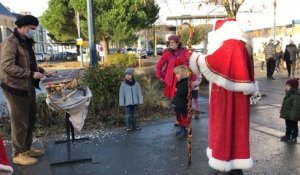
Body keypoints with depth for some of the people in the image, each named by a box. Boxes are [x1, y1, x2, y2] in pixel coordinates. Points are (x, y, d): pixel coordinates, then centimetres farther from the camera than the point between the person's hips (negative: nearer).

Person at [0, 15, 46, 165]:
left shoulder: (26, 42, 16)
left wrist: (39, 70, 7)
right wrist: (31, 74, -25)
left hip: (28, 87, 9)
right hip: (16, 88, -9)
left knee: (30, 120, 16)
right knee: (20, 122, 0)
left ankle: (27, 148, 31)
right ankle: (18, 154, 13)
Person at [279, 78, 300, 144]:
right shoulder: (289, 94, 7)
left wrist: (294, 115, -29)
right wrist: (283, 112, 22)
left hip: (292, 116, -10)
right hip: (288, 115, 10)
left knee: (293, 126, 7)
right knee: (288, 126, 22)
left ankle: (294, 138, 20)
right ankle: (287, 136, 36)